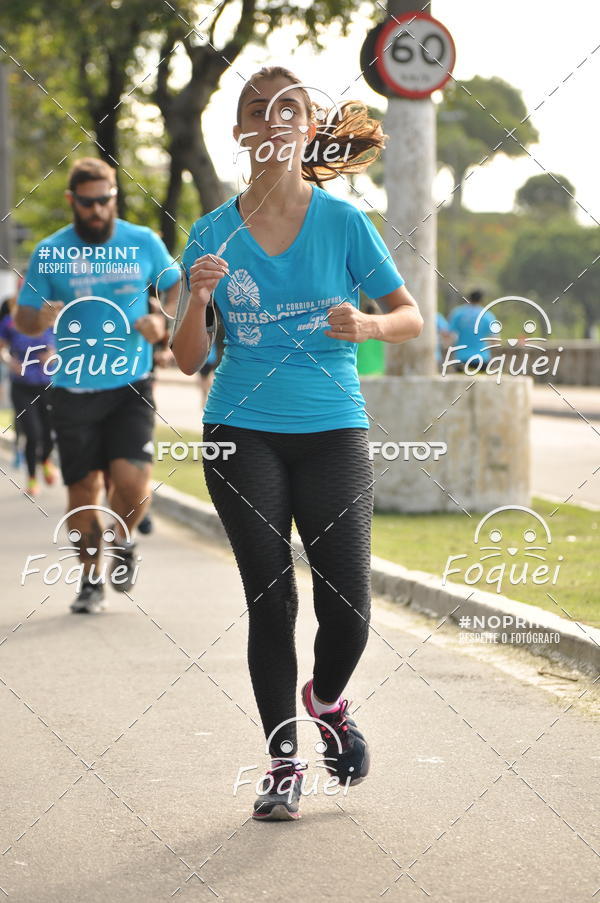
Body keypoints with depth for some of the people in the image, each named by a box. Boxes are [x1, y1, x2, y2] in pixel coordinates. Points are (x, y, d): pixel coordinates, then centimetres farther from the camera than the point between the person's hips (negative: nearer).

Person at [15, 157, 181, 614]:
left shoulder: (143, 243, 2)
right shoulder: (49, 252, 1)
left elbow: (177, 284, 17)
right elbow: (23, 317, 5)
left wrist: (162, 319, -4)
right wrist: (41, 319, -19)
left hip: (131, 386, 0)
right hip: (73, 389, 1)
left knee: (131, 479, -15)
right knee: (83, 487, 4)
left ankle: (123, 542, 18)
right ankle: (91, 580, 22)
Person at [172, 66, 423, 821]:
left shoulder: (343, 221, 1)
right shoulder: (214, 233, 4)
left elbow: (411, 317, 5)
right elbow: (188, 360, 5)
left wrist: (365, 324, -16)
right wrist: (199, 300, -15)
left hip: (332, 429, 0)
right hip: (243, 432, 1)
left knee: (346, 604, -6)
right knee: (270, 599, -1)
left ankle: (327, 700, 27)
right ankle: (282, 763, 11)